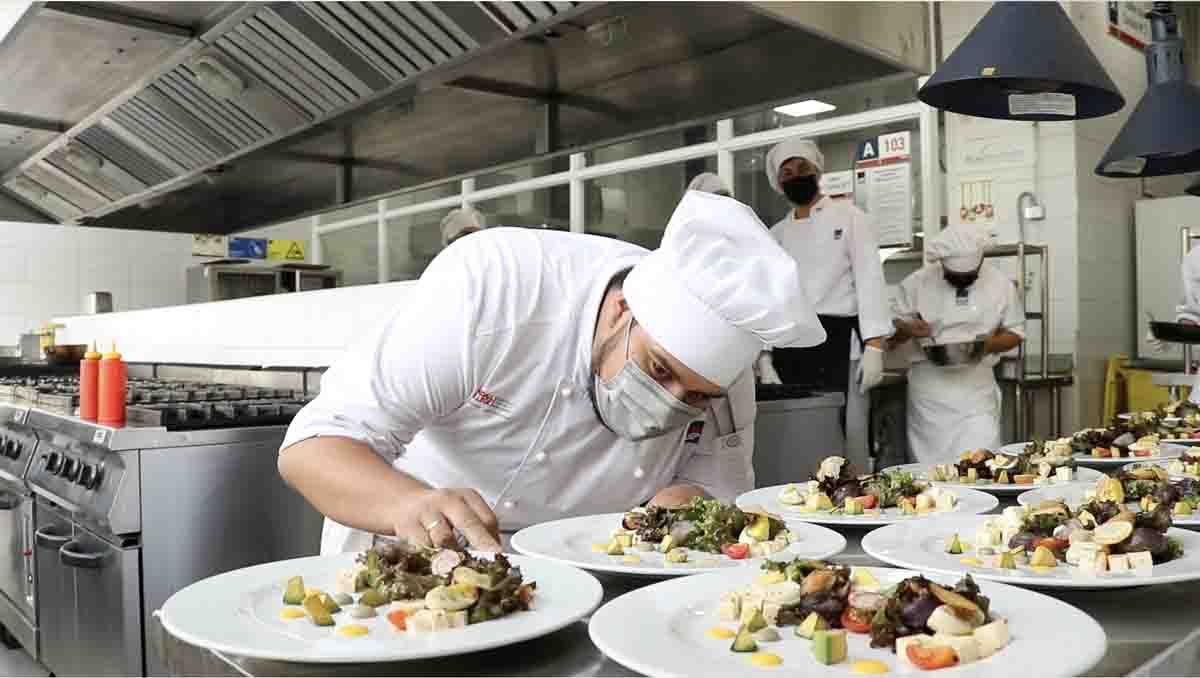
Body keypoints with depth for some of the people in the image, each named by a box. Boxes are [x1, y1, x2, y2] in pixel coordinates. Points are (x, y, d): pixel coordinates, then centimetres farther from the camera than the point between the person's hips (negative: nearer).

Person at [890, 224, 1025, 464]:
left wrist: (990, 343, -11)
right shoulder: (916, 283, -1)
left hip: (977, 387, 1)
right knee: (931, 461, 2)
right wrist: (907, 329, -19)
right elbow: (891, 332, 4)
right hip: (929, 384, -1)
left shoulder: (1000, 284, 3)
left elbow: (1015, 332, 11)